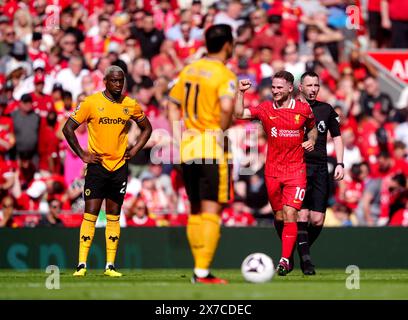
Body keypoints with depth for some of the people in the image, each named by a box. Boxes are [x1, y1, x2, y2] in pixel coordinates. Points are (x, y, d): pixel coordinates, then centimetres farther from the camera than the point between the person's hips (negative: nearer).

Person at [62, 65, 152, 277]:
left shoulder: (131, 105, 4)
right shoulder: (91, 102, -6)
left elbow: (146, 128, 20)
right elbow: (68, 128, -2)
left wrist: (134, 150, 6)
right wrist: (82, 154, -5)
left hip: (120, 166, 3)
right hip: (97, 165, -3)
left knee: (114, 217, 6)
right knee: (90, 214, -8)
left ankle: (110, 265, 9)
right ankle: (82, 265, -8)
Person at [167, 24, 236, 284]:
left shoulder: (189, 70, 11)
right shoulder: (224, 74, -11)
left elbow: (173, 104, 17)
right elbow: (226, 106, -29)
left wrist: (178, 135, 15)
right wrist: (223, 130, -12)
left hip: (188, 147, 7)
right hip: (213, 147, -7)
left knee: (196, 211, 15)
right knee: (211, 211, -5)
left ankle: (199, 270, 18)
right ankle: (203, 272, -11)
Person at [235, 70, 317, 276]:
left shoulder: (304, 109, 1)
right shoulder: (266, 109, 2)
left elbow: (312, 128, 19)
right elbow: (239, 114, -8)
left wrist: (311, 140, 0)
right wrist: (240, 93, -18)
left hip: (296, 170, -2)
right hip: (272, 171, 2)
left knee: (290, 214, -14)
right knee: (279, 216, 9)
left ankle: (285, 260, -16)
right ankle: (289, 252, 27)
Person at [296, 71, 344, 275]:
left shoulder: (326, 110, 13)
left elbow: (337, 137, 18)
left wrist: (339, 164, 7)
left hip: (320, 170, 3)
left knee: (317, 220, -3)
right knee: (302, 215, -14)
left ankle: (303, 250, 18)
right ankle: (305, 258, -7)